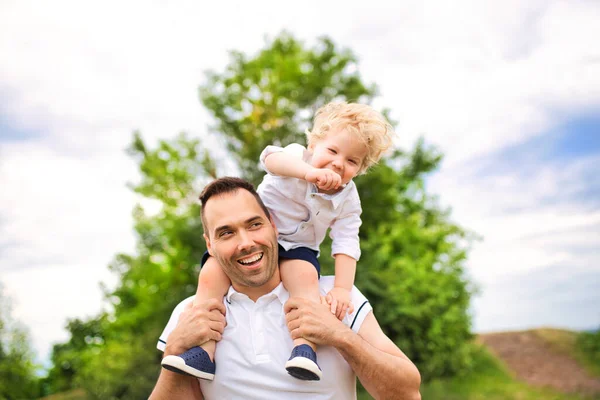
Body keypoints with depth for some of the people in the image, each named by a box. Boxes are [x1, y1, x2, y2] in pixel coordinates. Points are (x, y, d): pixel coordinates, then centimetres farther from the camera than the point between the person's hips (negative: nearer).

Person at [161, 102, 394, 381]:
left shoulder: (348, 201, -6)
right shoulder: (298, 157, -16)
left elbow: (346, 245, -11)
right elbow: (272, 158, -41)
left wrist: (342, 288, -27)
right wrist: (309, 171, -61)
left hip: (298, 249, 1)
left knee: (305, 275, -33)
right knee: (211, 273, -22)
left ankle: (305, 347, -35)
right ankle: (204, 352, -23)